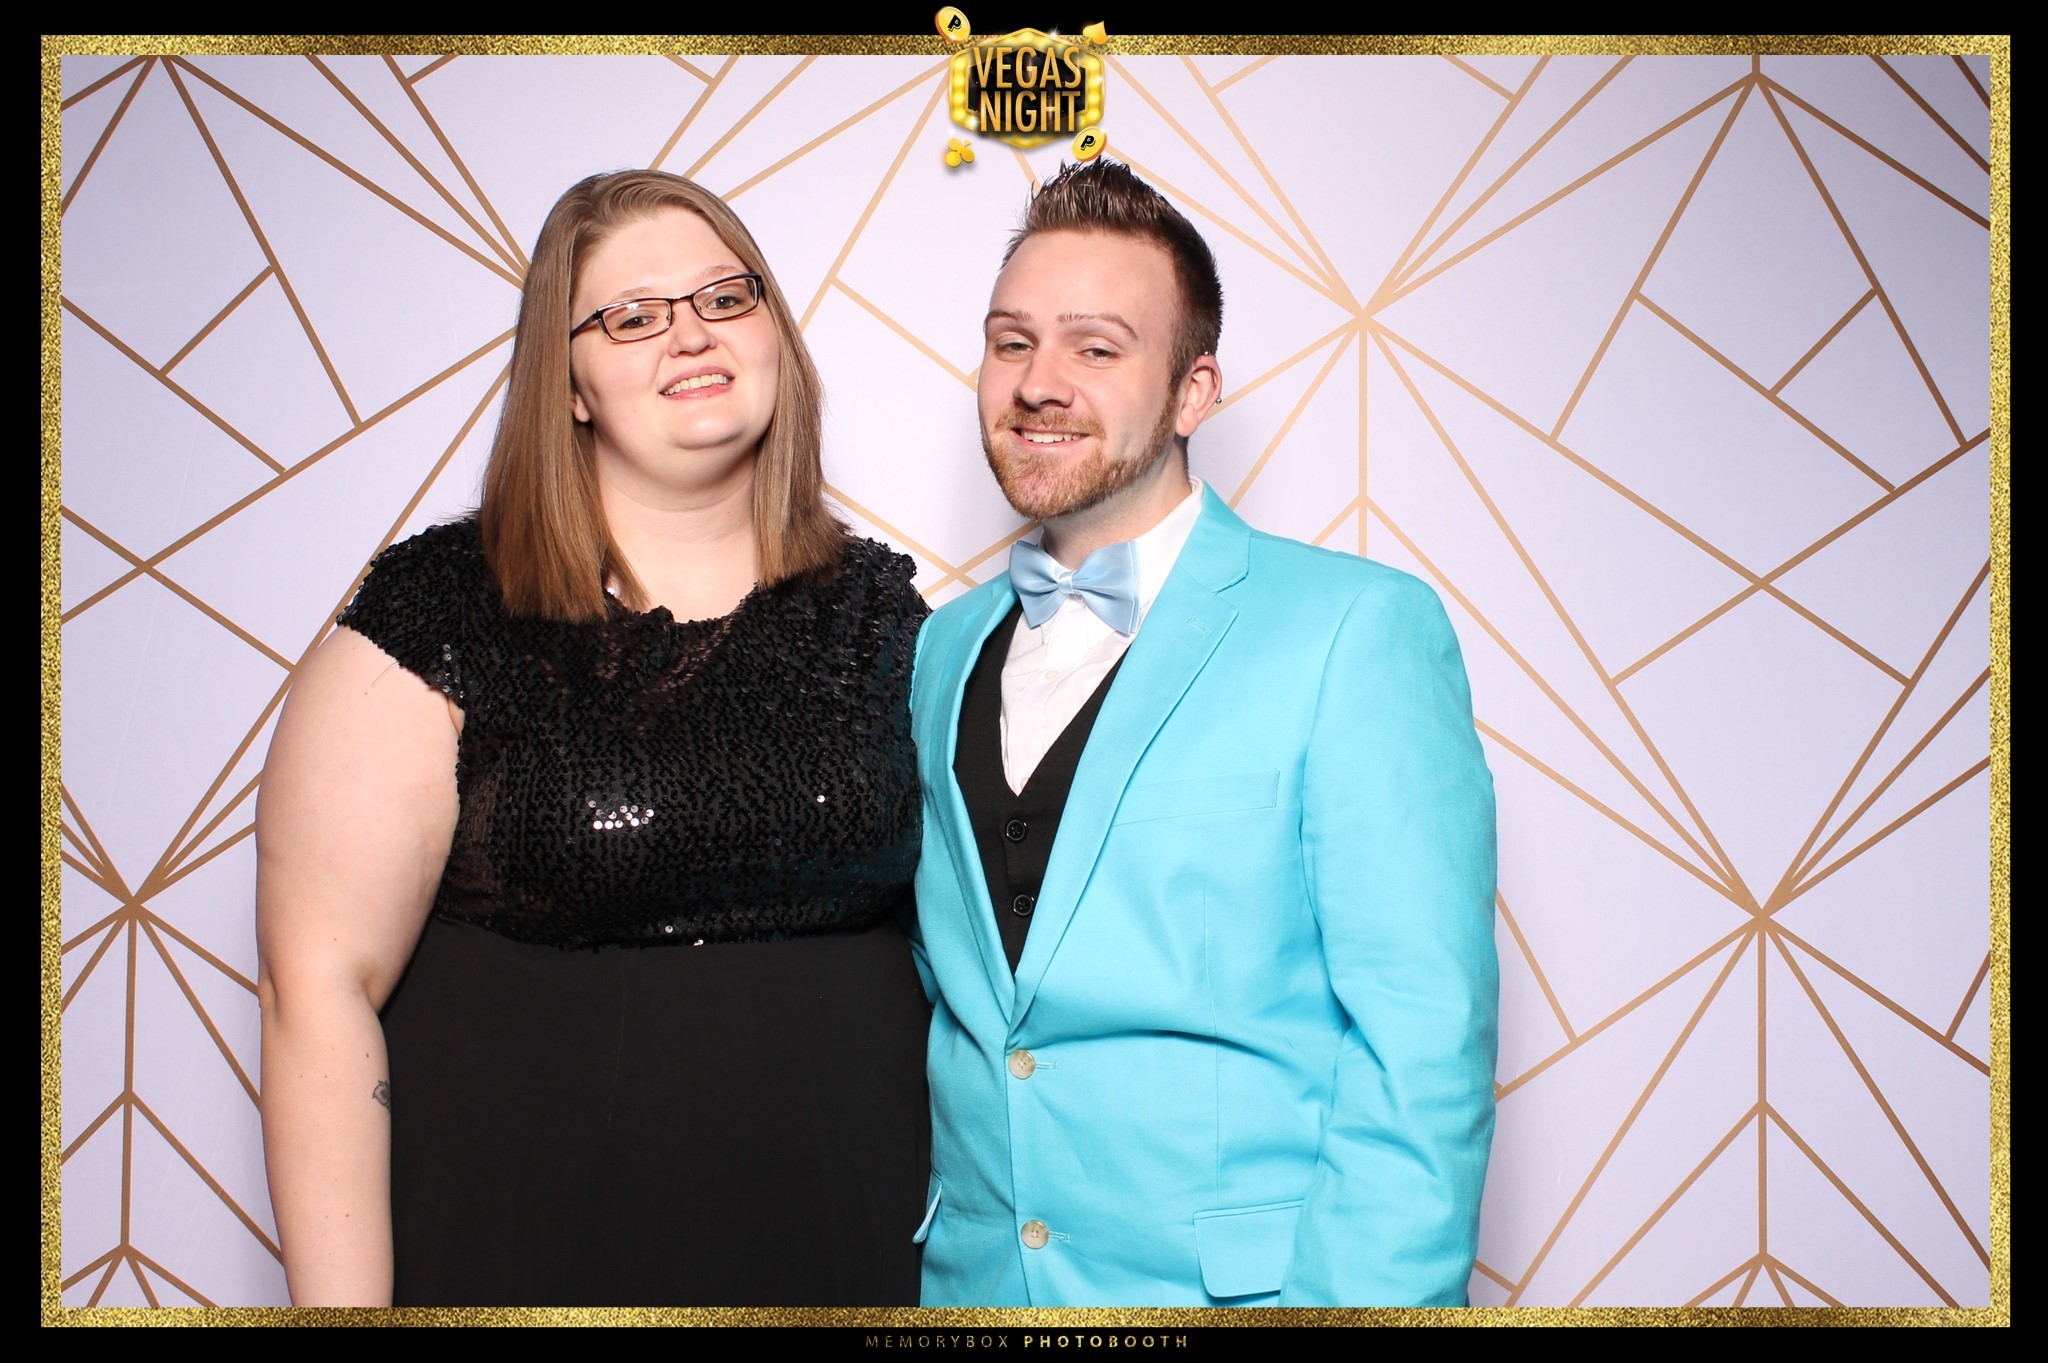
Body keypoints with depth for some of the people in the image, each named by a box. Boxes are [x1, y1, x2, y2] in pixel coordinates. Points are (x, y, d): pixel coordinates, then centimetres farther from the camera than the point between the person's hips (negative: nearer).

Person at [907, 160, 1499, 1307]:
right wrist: (921, 1251, 4)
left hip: (1242, 1283, -4)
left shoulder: (1358, 628, -11)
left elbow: (1423, 1043, -14)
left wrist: (1361, 1295, -19)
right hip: (971, 1277, 5)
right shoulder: (945, 652, 6)